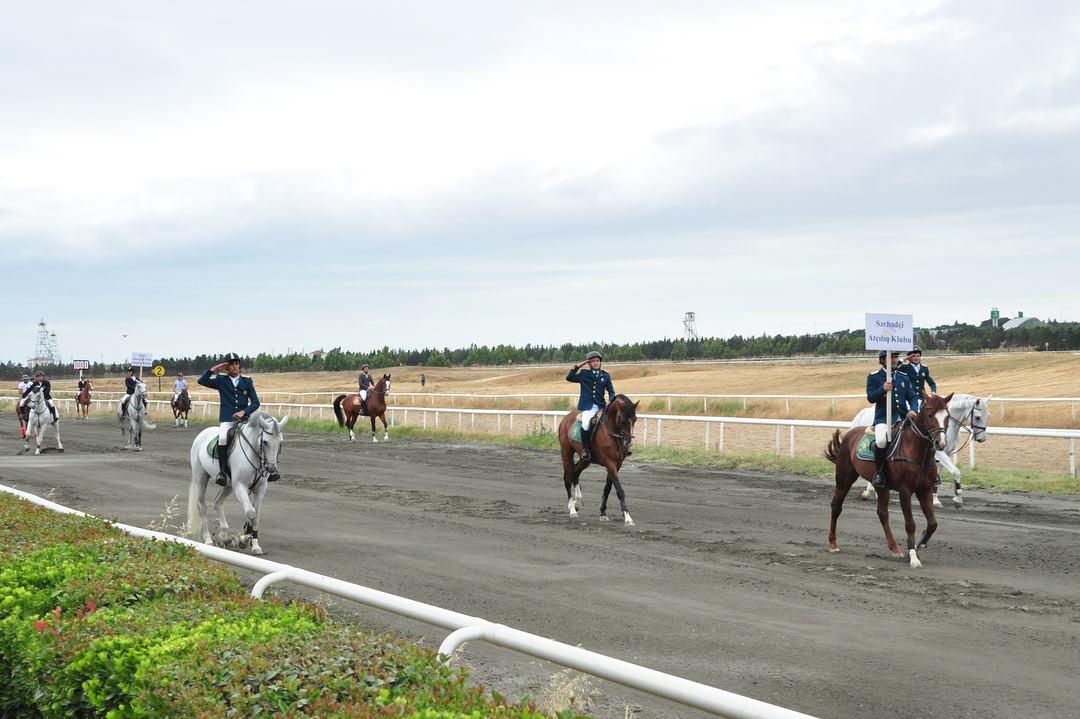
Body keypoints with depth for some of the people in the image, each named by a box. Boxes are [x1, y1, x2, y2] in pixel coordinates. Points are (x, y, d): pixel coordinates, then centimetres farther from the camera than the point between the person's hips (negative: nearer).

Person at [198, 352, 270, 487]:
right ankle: (222, 471, -25)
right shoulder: (221, 381, 9)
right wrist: (214, 369, -6)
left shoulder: (247, 382, 10)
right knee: (223, 438, -33)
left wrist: (244, 412, -13)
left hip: (244, 419, 2)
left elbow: (255, 402, 3)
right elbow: (202, 381, 0)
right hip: (226, 420, -2)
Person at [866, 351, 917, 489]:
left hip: (903, 418, 4)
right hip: (883, 419, -4)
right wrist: (883, 389, -20)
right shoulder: (873, 377, 5)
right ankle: (878, 472, -16)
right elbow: (870, 398, -3)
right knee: (881, 440, -35)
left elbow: (912, 397, 13)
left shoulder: (904, 377, 17)